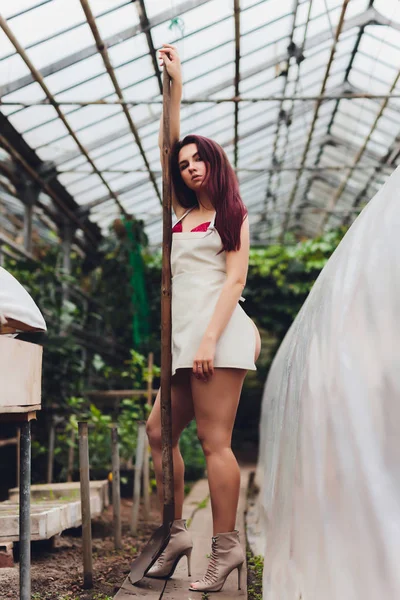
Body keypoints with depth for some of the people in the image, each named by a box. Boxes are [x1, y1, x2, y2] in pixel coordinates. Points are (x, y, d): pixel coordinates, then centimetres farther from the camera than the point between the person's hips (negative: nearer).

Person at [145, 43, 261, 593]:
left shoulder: (231, 216, 4)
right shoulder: (182, 213, 21)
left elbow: (235, 281, -7)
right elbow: (167, 146, 19)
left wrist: (210, 339, -19)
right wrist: (175, 84, 16)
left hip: (215, 331, -7)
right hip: (182, 339, 7)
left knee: (214, 442, -9)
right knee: (159, 433, 5)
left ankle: (226, 548, -3)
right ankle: (176, 534, 13)